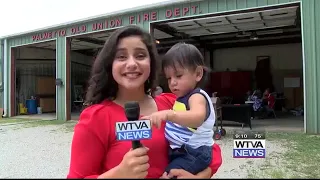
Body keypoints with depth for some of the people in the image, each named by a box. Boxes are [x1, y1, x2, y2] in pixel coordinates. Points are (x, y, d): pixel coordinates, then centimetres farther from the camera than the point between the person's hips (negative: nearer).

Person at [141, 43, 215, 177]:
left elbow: (197, 118, -41)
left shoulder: (197, 96, -17)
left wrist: (169, 114, -54)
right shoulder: (183, 97, 13)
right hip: (179, 151, 10)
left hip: (194, 154, -9)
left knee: (166, 174, -23)